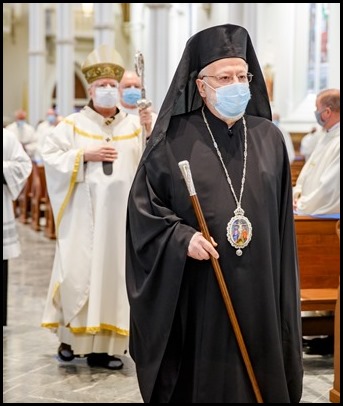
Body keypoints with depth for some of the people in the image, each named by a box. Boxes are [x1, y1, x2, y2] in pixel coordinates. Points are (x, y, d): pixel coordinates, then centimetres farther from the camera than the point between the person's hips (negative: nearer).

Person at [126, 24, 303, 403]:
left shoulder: (269, 138, 7)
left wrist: (284, 294, 7)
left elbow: (281, 218, 9)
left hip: (257, 290, 3)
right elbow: (143, 206, -4)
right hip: (195, 294, -3)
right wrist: (181, 237, -20)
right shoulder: (175, 139, -3)